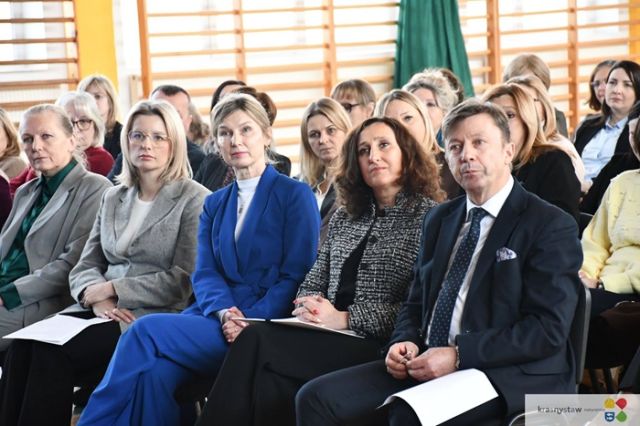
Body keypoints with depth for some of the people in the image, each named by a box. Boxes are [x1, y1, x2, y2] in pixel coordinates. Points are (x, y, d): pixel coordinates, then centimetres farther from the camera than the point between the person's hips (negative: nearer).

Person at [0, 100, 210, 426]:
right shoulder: (113, 198, 19)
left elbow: (183, 280, -8)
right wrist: (97, 298, -9)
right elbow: (85, 266, 15)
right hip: (105, 313, 6)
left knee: (52, 353, -28)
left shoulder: (194, 199, 0)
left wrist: (112, 288, -9)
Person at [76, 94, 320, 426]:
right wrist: (225, 312, -14)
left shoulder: (295, 195, 3)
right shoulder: (214, 204, 19)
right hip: (214, 317, 5)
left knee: (146, 330, -25)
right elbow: (204, 273, 8)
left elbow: (297, 274, -5)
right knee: (156, 370, -29)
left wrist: (249, 321, -18)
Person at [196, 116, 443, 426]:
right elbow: (312, 284, 20)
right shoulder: (344, 218, 21)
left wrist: (344, 318, -14)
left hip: (378, 346, -5)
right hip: (332, 339, 5)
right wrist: (311, 307, -5)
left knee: (259, 343, -28)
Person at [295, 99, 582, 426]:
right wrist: (405, 342, 1)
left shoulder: (552, 226, -3)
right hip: (428, 365, 7)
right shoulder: (439, 219, 20)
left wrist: (459, 355, -19)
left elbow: (548, 329, -12)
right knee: (316, 398, -14)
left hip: (508, 378, -7)